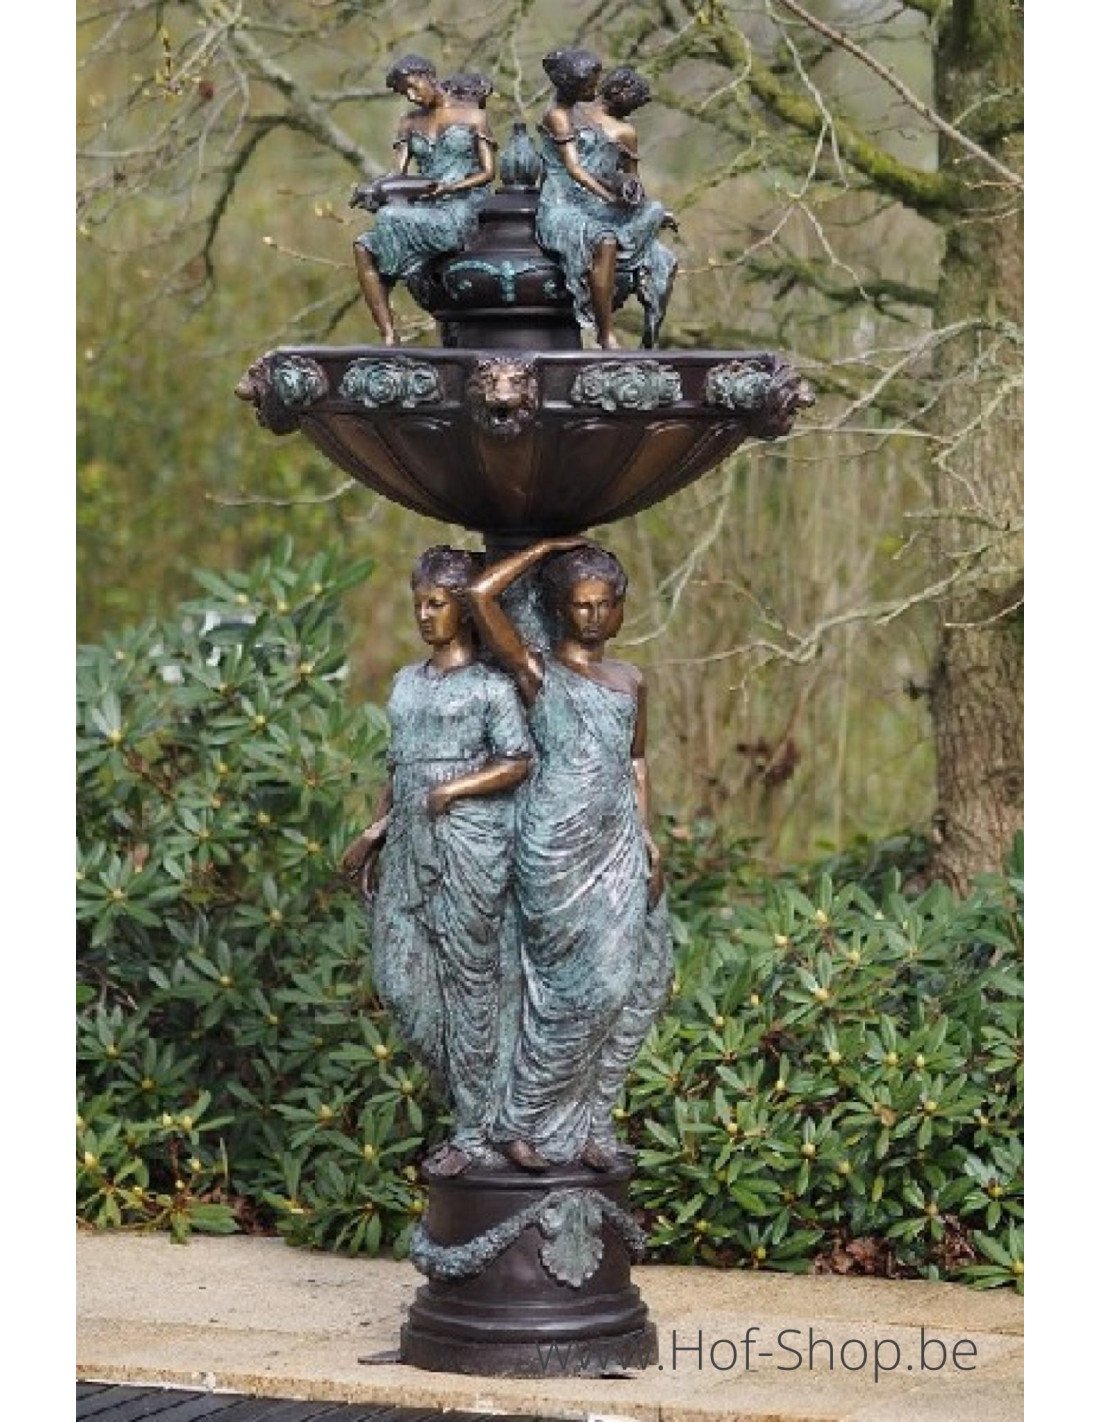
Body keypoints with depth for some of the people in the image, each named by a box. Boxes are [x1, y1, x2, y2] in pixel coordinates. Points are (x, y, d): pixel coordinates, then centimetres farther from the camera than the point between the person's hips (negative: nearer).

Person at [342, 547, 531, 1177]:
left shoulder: (490, 685, -2)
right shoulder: (407, 683, 17)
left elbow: (519, 762, -8)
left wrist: (454, 789, -12)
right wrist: (375, 832, 12)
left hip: (470, 845, -7)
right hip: (410, 845, 7)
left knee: (470, 981, -2)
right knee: (400, 981, 2)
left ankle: (477, 1130, 5)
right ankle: (473, 1095, 18)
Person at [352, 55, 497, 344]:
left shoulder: (473, 116, 6)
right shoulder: (410, 123, 20)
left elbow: (488, 172, -1)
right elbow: (399, 173, 12)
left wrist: (451, 187, -19)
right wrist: (376, 189, -12)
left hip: (459, 212, -6)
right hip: (422, 210, 6)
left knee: (391, 219, -31)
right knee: (363, 247, -22)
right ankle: (388, 337, -31)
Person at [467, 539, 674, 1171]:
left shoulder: (629, 680, 14)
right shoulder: (537, 671, -3)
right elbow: (481, 594, -15)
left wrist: (648, 841, 9)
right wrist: (545, 549, -5)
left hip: (618, 848, 6)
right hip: (558, 850, -6)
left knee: (634, 985, 3)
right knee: (585, 987, -8)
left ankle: (584, 1122, 15)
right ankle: (520, 1121, 6)